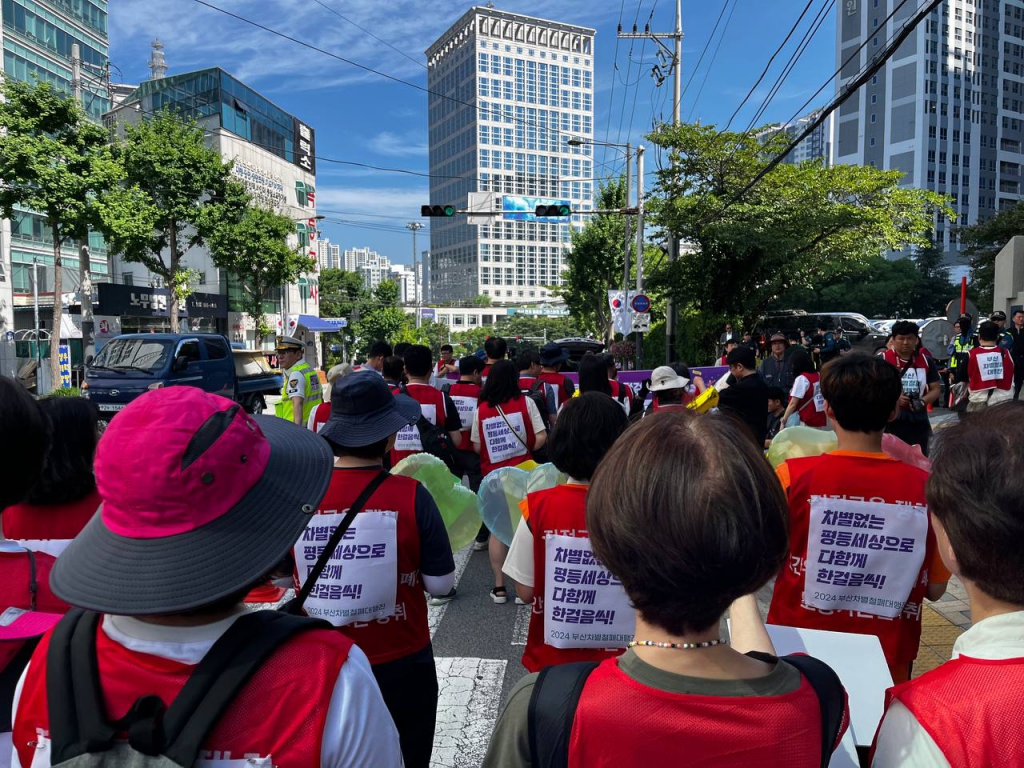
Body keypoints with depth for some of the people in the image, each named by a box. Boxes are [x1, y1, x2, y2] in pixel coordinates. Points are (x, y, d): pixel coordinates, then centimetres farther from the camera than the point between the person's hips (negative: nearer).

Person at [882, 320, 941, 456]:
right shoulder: (883, 360, -5)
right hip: (891, 420, -4)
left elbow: (936, 390, 10)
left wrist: (922, 401, -11)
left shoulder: (926, 362, 8)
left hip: (918, 421, 4)